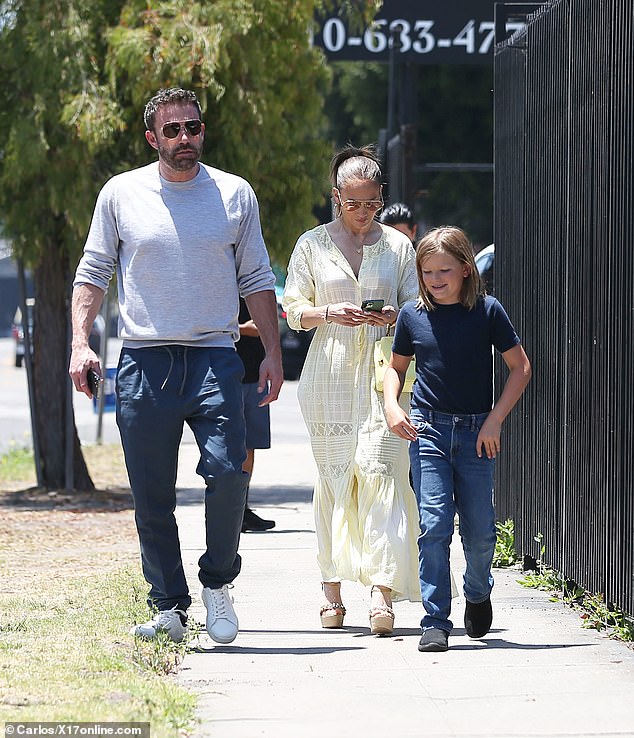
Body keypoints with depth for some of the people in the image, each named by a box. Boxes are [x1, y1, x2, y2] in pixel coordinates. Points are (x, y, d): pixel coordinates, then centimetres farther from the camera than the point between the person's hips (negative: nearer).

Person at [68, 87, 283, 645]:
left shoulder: (235, 195, 8)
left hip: (214, 358, 0)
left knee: (228, 470, -14)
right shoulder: (121, 193, 6)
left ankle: (218, 582, 7)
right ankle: (169, 607, 10)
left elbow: (257, 280, 12)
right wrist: (80, 344, -3)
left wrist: (274, 353, 5)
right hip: (144, 363, 0)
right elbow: (93, 273, 9)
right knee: (152, 495, 1)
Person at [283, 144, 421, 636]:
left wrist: (396, 315, -9)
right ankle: (333, 592, 8)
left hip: (384, 371, 0)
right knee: (334, 475, 1)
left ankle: (383, 587, -22)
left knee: (379, 469, -14)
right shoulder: (312, 244, 8)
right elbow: (293, 310, 9)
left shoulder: (398, 245, 10)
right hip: (330, 374, 1)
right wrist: (329, 313, -11)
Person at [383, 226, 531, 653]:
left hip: (476, 431, -1)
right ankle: (436, 622, -4)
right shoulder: (413, 316, 2)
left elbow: (521, 368, 1)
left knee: (480, 531, 4)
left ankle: (478, 594, 34)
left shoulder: (487, 311, -4)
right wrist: (391, 407, -1)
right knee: (434, 526, -8)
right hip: (428, 430, 1)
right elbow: (396, 366, 17)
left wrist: (494, 421, -6)